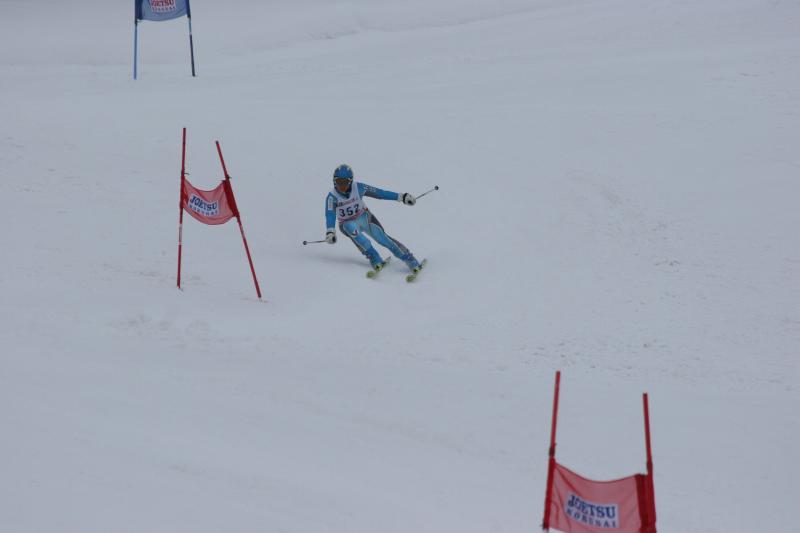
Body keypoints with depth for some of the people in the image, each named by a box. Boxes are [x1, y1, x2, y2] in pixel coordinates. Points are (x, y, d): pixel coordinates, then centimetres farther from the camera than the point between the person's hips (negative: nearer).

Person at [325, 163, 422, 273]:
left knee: (380, 236, -18)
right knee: (352, 229, -35)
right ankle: (373, 256, -31)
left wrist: (401, 197, -11)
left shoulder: (358, 188, -18)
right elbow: (330, 214, -35)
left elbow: (379, 193, -12)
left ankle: (408, 258, -13)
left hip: (364, 217, 1)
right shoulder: (332, 196, -22)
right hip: (347, 223, -1)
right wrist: (330, 232, -54)